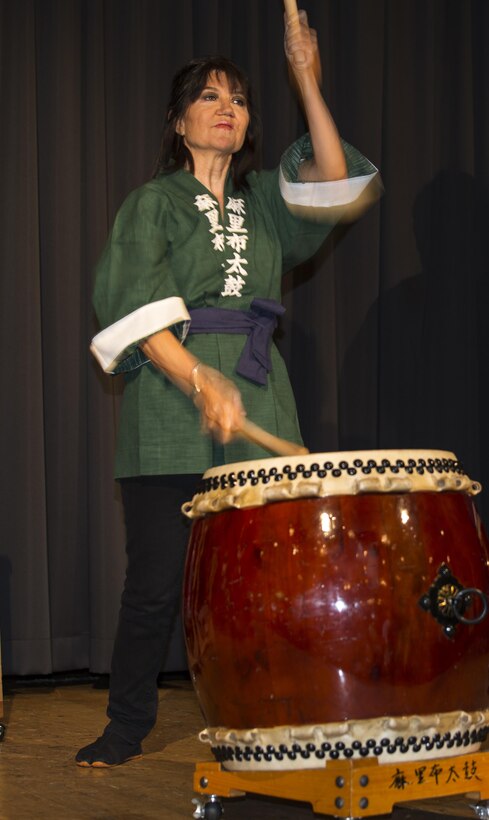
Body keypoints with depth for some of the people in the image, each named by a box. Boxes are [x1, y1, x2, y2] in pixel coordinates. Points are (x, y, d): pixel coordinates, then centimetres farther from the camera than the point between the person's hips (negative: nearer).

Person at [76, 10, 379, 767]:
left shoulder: (264, 201, 18)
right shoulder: (153, 203, 8)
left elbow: (335, 187, -2)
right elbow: (137, 309, -6)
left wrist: (308, 82, -7)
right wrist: (199, 382, -21)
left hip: (257, 400, 3)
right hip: (169, 404, -3)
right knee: (157, 578, -5)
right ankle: (127, 725, 8)